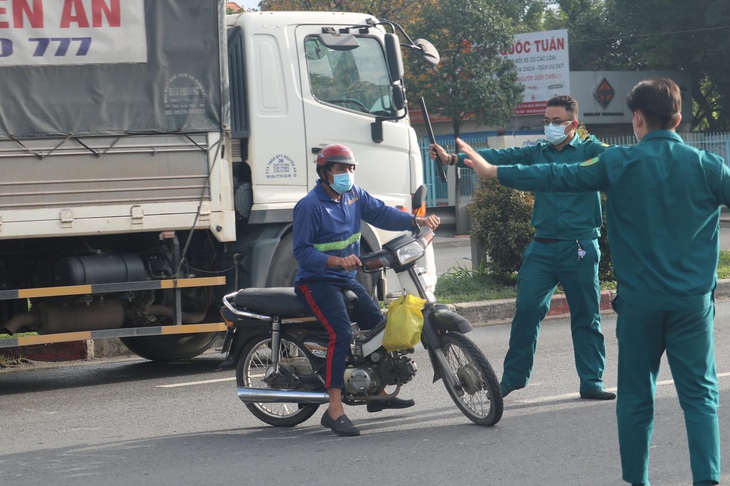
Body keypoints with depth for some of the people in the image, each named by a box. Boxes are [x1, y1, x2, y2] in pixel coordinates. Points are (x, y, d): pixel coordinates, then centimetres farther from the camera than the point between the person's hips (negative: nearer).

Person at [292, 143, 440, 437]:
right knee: (341, 333, -26)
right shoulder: (310, 206, -16)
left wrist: (417, 221, -16)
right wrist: (336, 260, -34)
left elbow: (381, 214, 0)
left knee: (378, 325, 8)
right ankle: (334, 410, -30)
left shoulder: (354, 195, 7)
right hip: (317, 280, -9)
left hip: (347, 279, 9)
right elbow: (302, 251, -20)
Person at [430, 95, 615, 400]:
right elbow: (500, 157, 3)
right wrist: (452, 158, -7)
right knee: (527, 310, -1)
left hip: (581, 249, -3)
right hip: (543, 246, 3)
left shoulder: (589, 151, 2)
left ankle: (591, 382, 11)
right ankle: (513, 376, 11)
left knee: (587, 317, 4)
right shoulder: (537, 154, 11)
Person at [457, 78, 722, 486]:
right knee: (700, 395, 1)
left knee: (636, 397, 11)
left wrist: (493, 172, 8)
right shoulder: (707, 166, -2)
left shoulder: (619, 164, -3)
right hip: (694, 301, 0)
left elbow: (557, 178, 0)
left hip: (639, 300, 0)